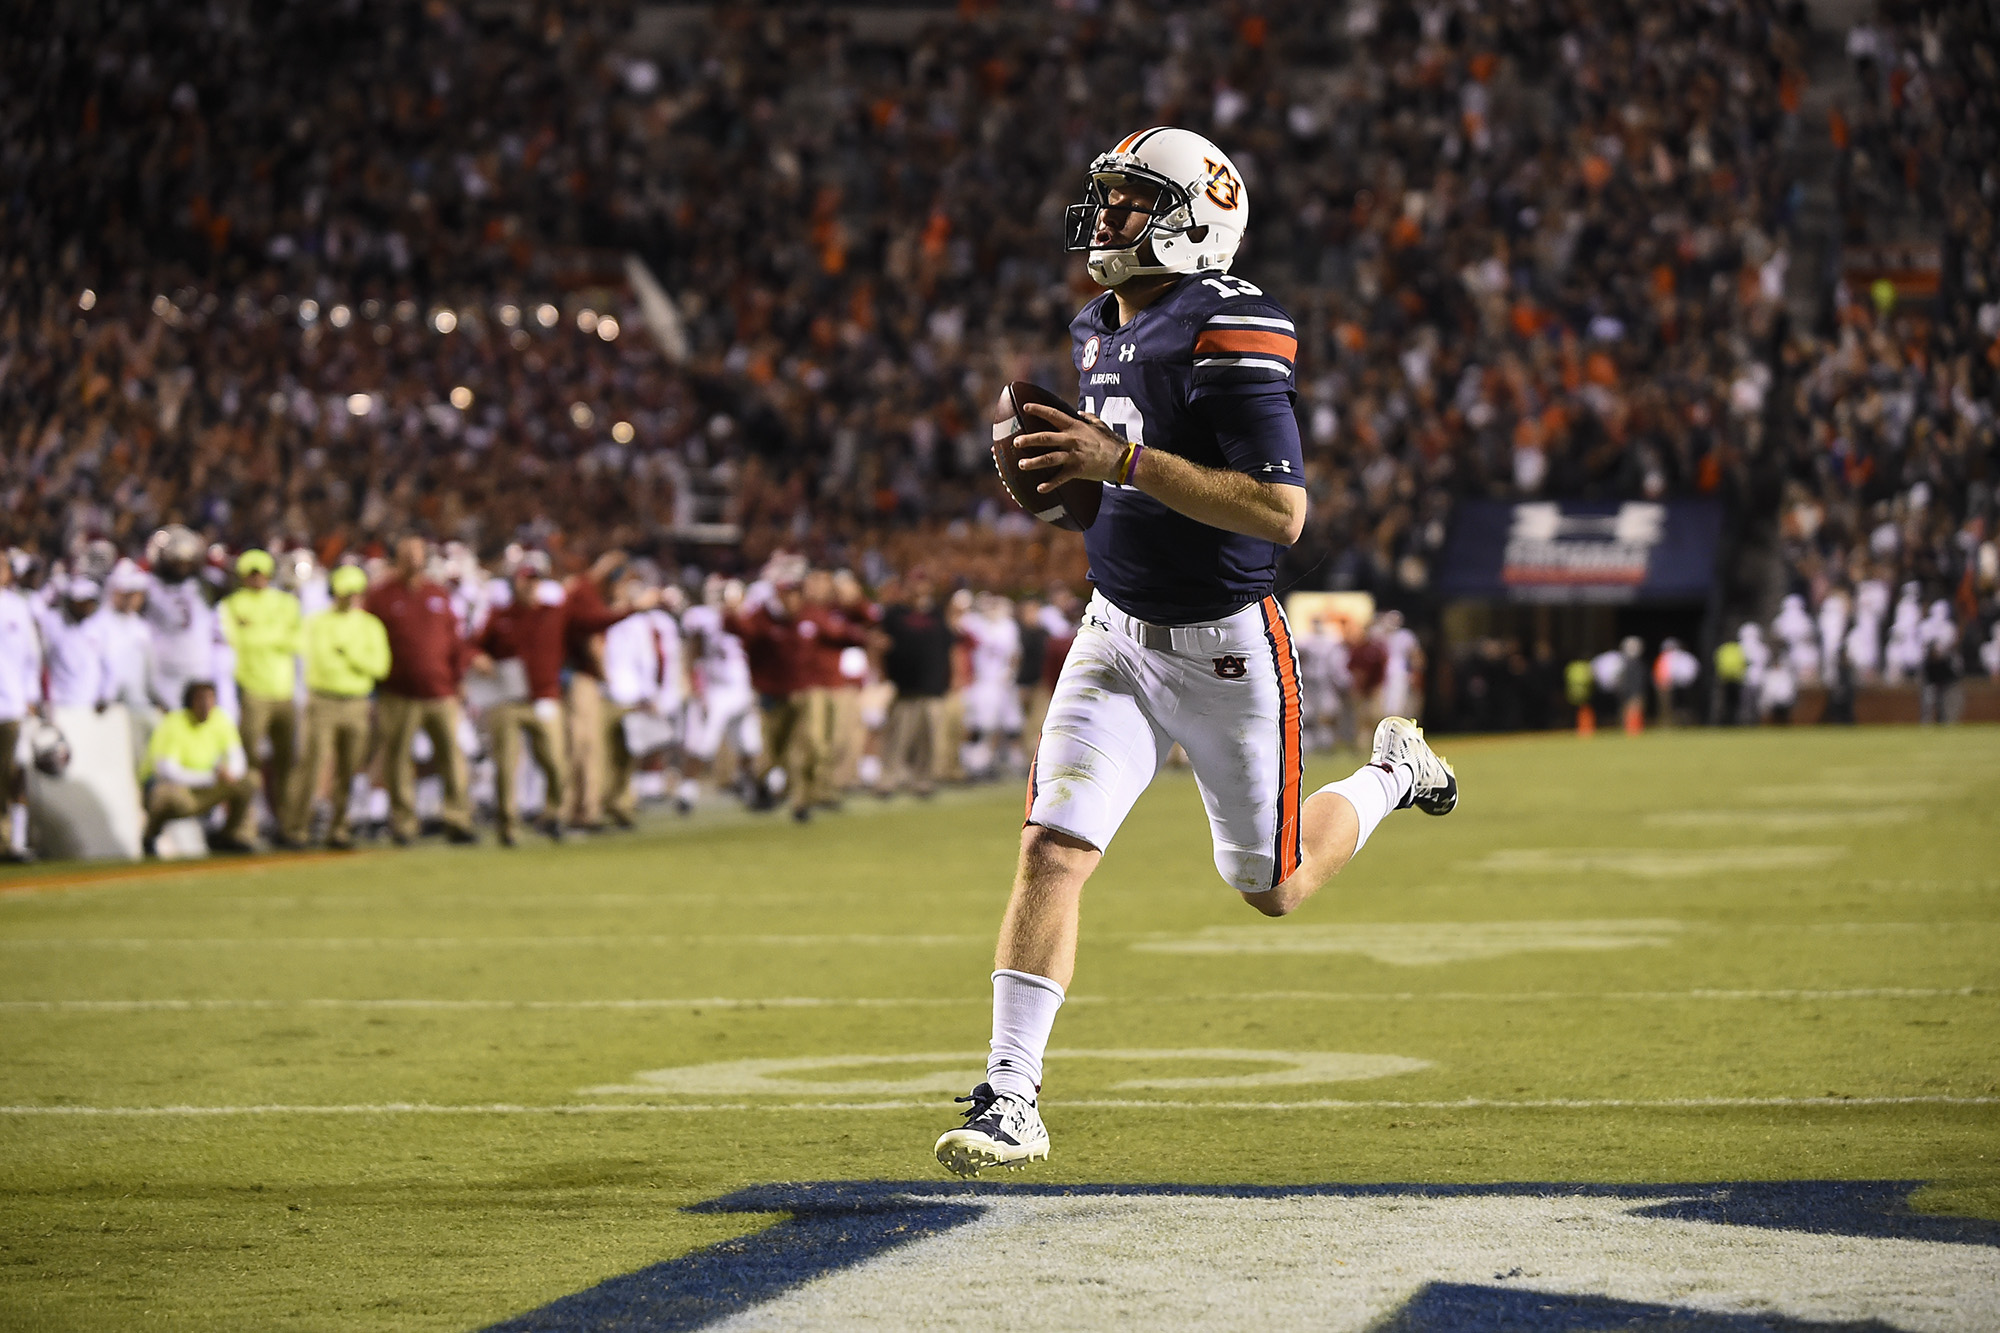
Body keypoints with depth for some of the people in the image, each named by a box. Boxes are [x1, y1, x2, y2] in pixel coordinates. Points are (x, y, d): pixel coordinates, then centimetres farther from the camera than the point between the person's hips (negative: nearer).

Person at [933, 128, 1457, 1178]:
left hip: (1224, 646, -6)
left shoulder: (1229, 332, -20)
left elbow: (1281, 511, -27)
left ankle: (1391, 773, 40)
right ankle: (1010, 1096, -8)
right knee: (1052, 848, -11)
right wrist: (1061, 467, 1)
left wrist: (1125, 460, -30)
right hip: (1118, 631, 6)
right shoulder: (1101, 330, 6)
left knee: (1271, 888, 12)